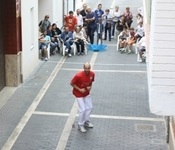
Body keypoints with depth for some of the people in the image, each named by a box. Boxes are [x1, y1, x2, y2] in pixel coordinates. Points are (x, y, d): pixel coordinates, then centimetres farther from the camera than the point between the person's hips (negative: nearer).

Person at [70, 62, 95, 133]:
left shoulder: (92, 74, -14)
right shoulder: (78, 75, -32)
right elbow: (71, 83, -19)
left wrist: (90, 87, -13)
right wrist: (79, 89, -22)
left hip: (86, 93, 6)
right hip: (78, 94, -6)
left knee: (90, 107, 14)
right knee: (82, 109, -8)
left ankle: (86, 121, 37)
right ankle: (80, 125, 13)